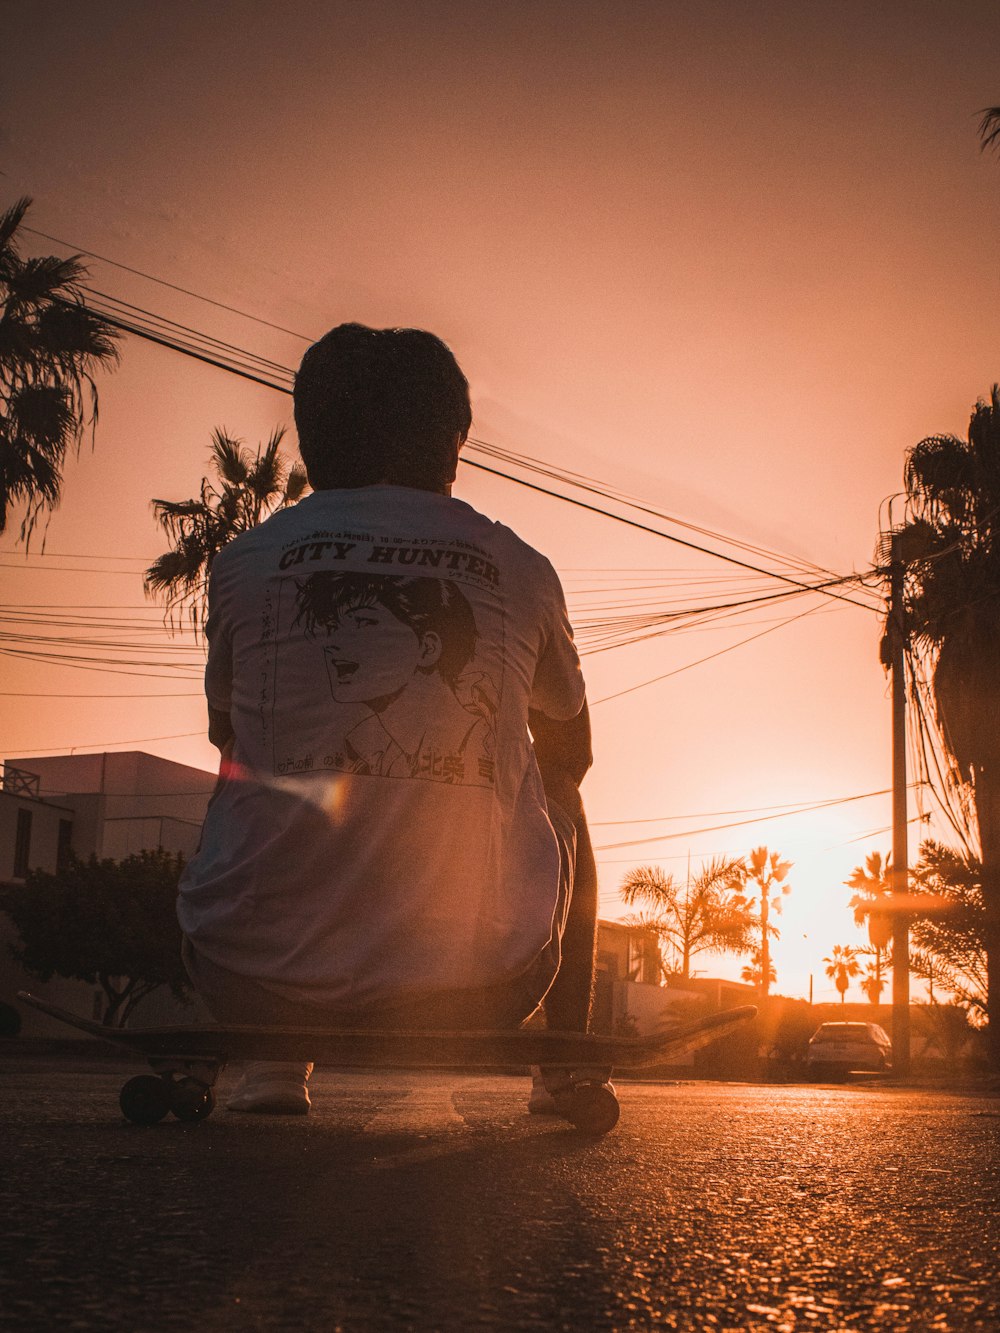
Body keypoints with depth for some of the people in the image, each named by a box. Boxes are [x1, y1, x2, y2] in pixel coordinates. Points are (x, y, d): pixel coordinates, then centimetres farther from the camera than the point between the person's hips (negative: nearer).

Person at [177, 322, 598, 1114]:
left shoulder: (245, 562, 3)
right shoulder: (518, 571, 3)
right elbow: (572, 751, 21)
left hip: (263, 983, 0)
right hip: (471, 988, 0)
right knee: (558, 802, 31)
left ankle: (273, 1059, 22)